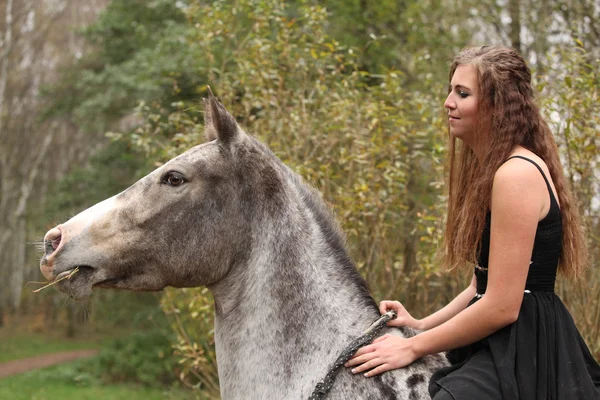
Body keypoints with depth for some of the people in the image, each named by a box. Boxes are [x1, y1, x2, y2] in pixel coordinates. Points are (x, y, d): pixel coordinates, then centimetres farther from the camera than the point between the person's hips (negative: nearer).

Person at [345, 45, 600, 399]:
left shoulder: (516, 175, -19)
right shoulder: (494, 169, 14)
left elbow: (501, 306, -22)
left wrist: (413, 347, -14)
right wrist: (422, 325, 12)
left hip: (521, 353, -10)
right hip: (507, 347, 10)